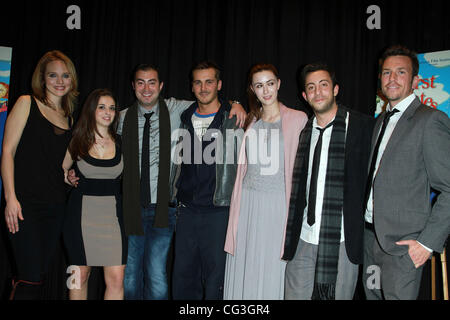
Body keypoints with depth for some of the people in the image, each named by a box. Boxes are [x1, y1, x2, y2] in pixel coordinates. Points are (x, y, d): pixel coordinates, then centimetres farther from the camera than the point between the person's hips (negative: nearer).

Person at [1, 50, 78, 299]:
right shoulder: (27, 103, 2)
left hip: (55, 205, 5)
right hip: (26, 203, -5)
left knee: (38, 276, 9)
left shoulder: (69, 117, 17)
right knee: (32, 278, -9)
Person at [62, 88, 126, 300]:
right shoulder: (77, 142, 3)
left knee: (116, 280, -6)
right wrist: (70, 179, 1)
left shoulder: (120, 143, 6)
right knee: (80, 275, 8)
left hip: (112, 213, 1)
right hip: (81, 212, 0)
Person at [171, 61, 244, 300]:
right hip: (187, 210, 5)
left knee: (215, 279, 3)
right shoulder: (185, 119, 12)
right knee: (182, 277, 12)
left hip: (219, 211, -4)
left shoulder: (235, 120, -3)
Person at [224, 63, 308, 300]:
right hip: (248, 204, 4)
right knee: (245, 273, 8)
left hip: (278, 204, -3)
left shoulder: (298, 119, -1)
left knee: (273, 273, 3)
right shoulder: (251, 121, 12)